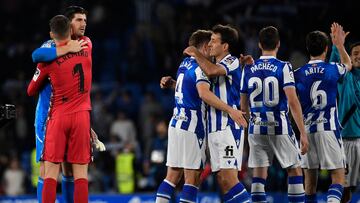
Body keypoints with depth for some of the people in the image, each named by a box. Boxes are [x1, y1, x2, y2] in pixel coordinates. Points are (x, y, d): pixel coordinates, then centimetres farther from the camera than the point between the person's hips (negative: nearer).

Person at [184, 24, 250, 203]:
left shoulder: (232, 62, -6)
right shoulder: (216, 65, 20)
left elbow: (211, 71, -26)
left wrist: (196, 54, -10)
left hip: (229, 127, -9)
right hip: (214, 129, 9)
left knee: (229, 178, -17)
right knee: (221, 179, 5)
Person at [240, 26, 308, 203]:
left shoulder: (248, 70, 5)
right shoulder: (283, 68, -7)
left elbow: (243, 106, 11)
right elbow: (293, 102, -13)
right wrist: (303, 133, -12)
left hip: (256, 128, 3)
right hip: (280, 128, -3)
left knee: (259, 174, 7)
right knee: (294, 170, 6)